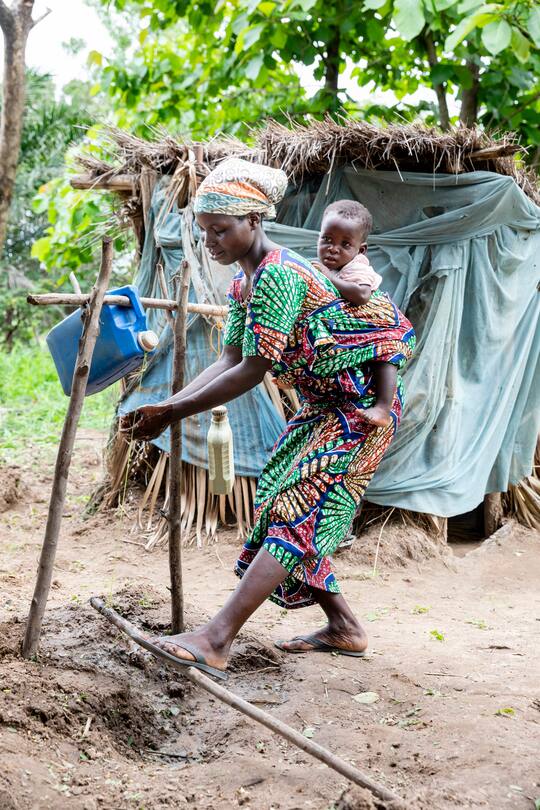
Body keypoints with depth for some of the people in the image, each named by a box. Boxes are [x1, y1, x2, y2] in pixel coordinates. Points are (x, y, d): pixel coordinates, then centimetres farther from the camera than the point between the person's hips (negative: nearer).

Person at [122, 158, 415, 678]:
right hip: (322, 407, 10)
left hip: (360, 408, -10)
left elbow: (252, 372, -24)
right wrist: (167, 407, -9)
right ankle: (344, 628, 21)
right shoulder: (244, 282, 7)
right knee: (281, 509, 10)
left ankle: (217, 639, -23)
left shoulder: (278, 275, -24)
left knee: (295, 516, -16)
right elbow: (229, 361, 3)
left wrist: (174, 413, -20)